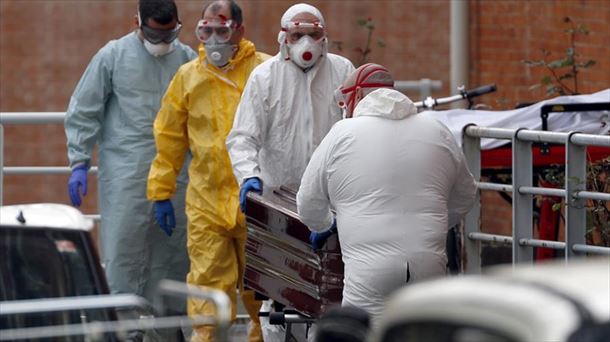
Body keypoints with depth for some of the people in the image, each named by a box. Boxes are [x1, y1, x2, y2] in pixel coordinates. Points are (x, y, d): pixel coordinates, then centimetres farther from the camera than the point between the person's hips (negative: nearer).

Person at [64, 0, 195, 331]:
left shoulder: (187, 59, 8)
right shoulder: (113, 56, 0)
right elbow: (82, 113, 3)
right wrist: (79, 163, -3)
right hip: (125, 176, -3)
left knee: (172, 253, 7)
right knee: (123, 248, -7)